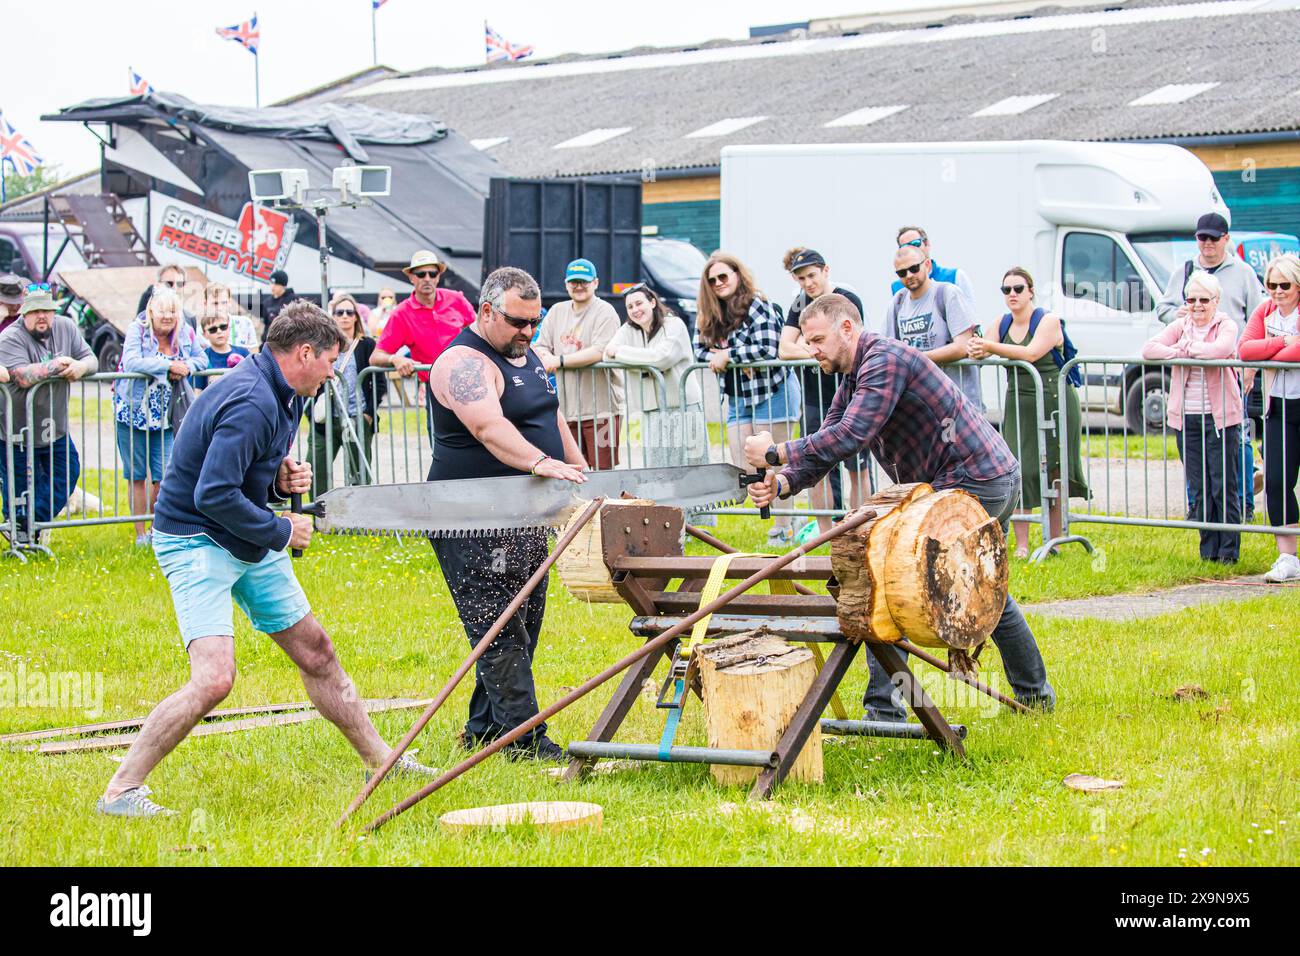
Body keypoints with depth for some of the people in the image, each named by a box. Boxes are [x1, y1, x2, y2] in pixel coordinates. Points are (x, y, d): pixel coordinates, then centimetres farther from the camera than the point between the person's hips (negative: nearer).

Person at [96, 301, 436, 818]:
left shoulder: (282, 395, 7)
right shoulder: (250, 403, -25)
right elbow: (214, 494, -30)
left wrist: (283, 478, 1)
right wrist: (281, 531, -17)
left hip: (250, 543, 10)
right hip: (197, 540, -10)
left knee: (315, 651, 16)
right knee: (214, 678, -22)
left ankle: (380, 760, 30)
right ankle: (119, 791, -14)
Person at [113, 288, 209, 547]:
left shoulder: (186, 333, 2)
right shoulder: (137, 330, -11)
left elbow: (202, 359, 12)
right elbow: (131, 362, -25)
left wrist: (187, 368, -11)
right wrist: (169, 365, -25)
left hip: (165, 417, 3)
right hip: (132, 412, -3)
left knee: (163, 476, -1)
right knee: (137, 476, 6)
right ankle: (140, 533, 15)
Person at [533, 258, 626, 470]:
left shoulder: (605, 312, -5)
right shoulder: (557, 311, 16)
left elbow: (599, 352, -18)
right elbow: (539, 347, 15)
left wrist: (559, 361, -16)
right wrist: (546, 356, -10)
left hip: (601, 408, -6)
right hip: (567, 410, 6)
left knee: (602, 470, -9)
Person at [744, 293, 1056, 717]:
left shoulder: (885, 359, -18)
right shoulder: (853, 381, 15)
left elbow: (850, 436, -30)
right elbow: (823, 450, 8)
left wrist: (776, 453, -26)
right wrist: (781, 483, -11)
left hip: (972, 484, -11)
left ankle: (883, 708, -9)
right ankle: (1035, 693, 40)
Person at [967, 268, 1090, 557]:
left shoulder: (1049, 320, -5)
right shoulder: (1002, 323, 13)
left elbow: (1031, 353, -20)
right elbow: (982, 351, 2)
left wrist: (989, 346, -24)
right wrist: (975, 350, -22)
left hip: (1054, 402, -4)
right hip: (1019, 402, 4)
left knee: (1054, 470, -1)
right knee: (1019, 470, -6)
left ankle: (1054, 543, 6)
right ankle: (1021, 545, -4)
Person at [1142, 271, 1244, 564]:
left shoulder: (1226, 326, -1)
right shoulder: (1180, 326, 10)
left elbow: (1222, 349, -24)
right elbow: (1149, 349, -4)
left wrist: (1186, 348, -11)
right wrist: (1179, 353, -16)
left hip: (1220, 417, -4)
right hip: (1186, 417, 4)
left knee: (1224, 486, -3)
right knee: (1198, 489, 7)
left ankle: (1229, 549, 4)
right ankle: (1208, 548, 14)